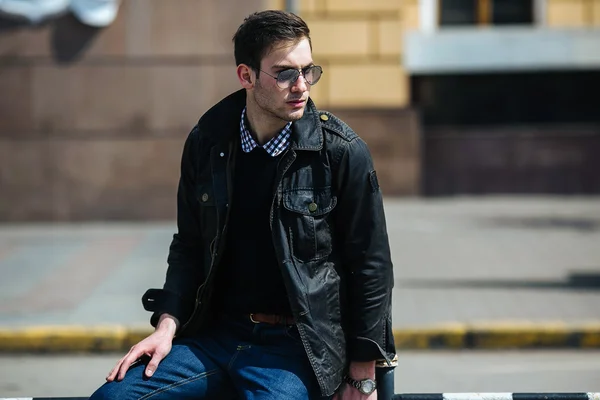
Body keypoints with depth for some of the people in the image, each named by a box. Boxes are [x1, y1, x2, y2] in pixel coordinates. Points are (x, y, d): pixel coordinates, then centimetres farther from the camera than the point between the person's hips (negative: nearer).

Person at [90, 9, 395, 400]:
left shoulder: (343, 151, -6)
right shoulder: (207, 143, 4)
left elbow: (370, 268, -2)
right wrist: (168, 324, -1)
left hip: (296, 349, -4)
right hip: (214, 335, 4)